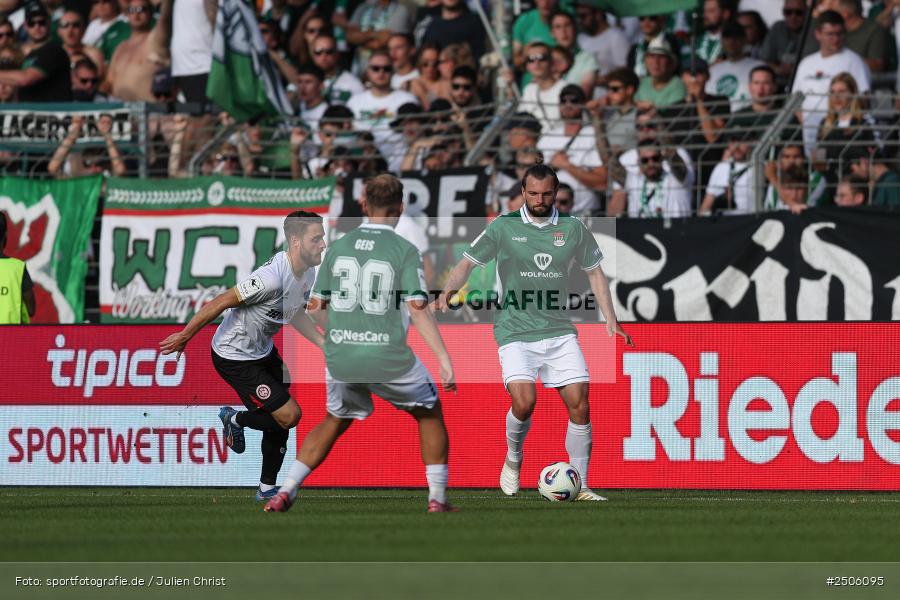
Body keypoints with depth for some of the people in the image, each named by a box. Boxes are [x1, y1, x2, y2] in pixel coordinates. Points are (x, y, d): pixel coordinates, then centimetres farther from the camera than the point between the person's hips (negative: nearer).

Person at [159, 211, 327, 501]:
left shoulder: (307, 273, -3)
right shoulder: (273, 277, -33)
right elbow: (221, 302, -25)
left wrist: (324, 344, 7)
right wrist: (184, 336, -17)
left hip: (264, 351, 9)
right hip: (235, 357, -9)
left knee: (281, 422, 11)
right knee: (289, 415, -12)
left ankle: (267, 489, 27)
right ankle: (236, 419, 16)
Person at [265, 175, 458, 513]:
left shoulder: (338, 247, 5)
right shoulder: (405, 250, -6)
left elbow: (315, 307, 9)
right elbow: (418, 310, -14)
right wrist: (444, 359, -12)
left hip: (340, 358, 3)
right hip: (389, 357, -3)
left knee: (335, 421, 26)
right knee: (430, 413, 20)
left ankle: (286, 491, 15)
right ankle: (437, 498, 17)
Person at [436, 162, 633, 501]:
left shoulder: (572, 229, 6)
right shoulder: (504, 227, -1)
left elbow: (594, 271, 17)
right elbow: (469, 262, 2)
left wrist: (610, 319, 12)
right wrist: (447, 292, -17)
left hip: (558, 330, 3)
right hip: (515, 332, -3)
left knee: (579, 404, -7)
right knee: (524, 402, -21)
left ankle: (580, 487, 3)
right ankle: (513, 460, 9)